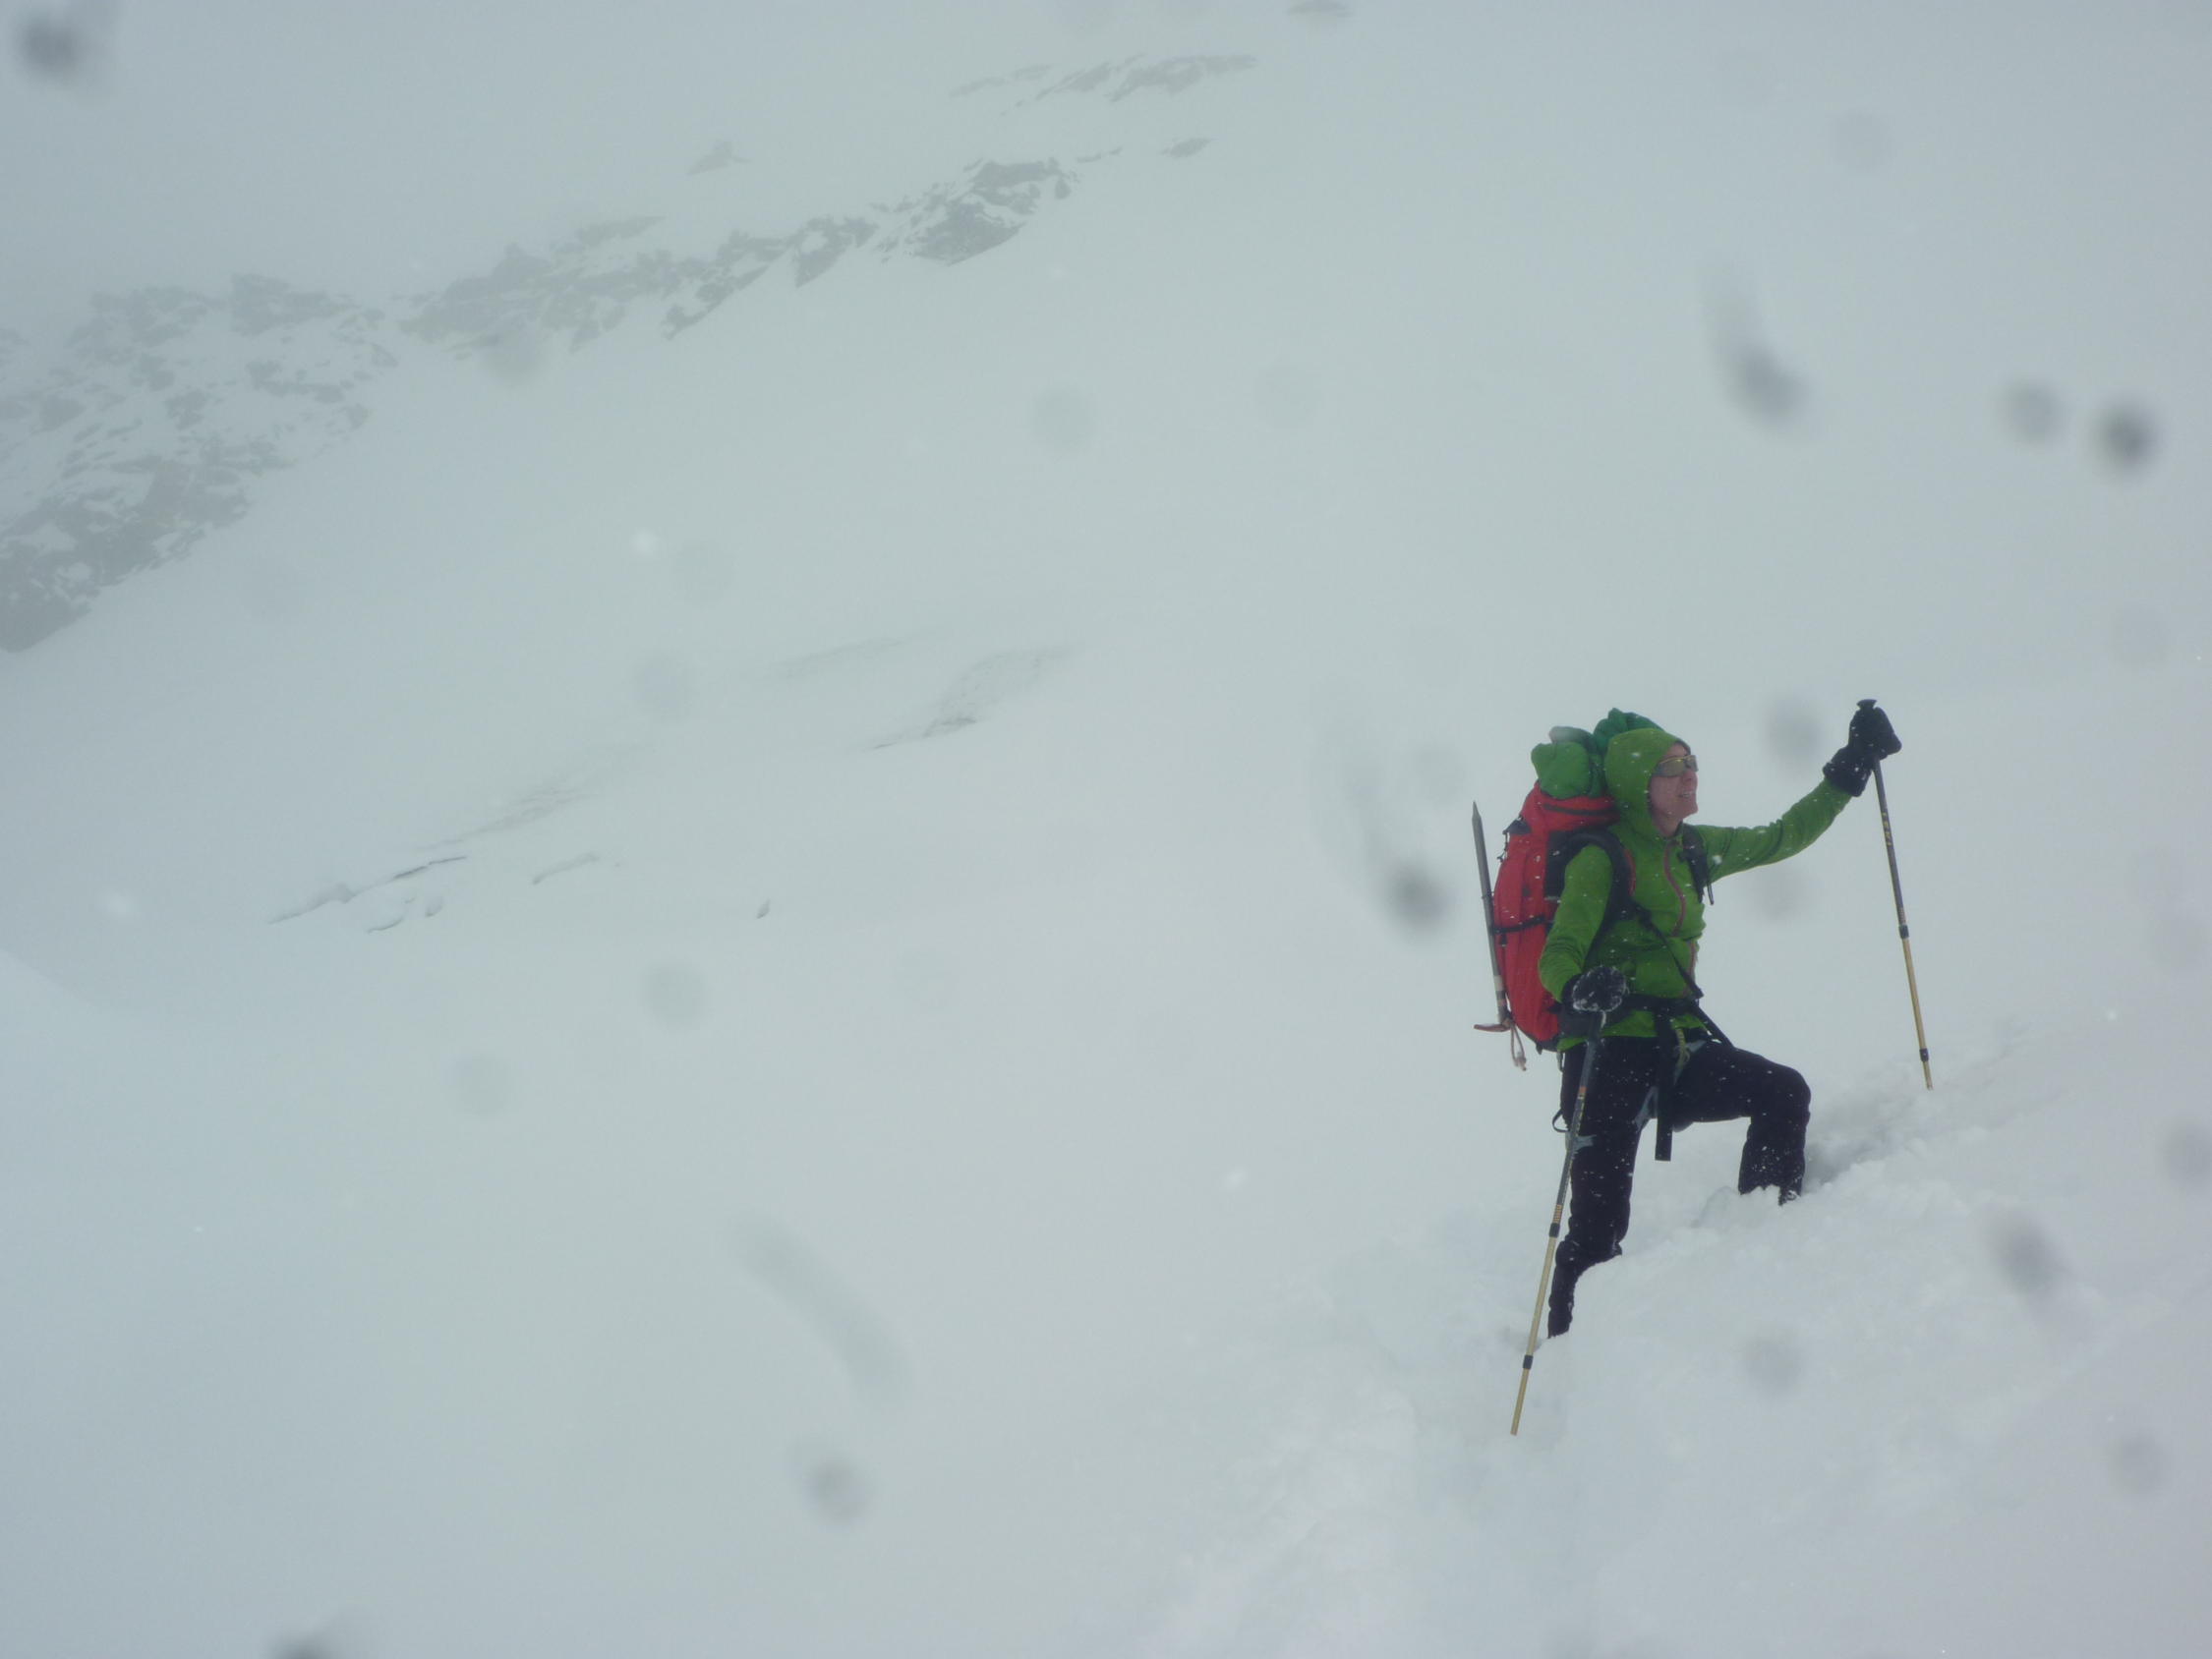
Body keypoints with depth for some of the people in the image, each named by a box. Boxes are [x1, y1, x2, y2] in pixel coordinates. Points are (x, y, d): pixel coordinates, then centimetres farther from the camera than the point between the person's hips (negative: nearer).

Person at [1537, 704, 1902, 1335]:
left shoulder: (1691, 850, 13)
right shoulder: (1601, 859, -8)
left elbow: (1782, 838, 25)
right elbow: (1557, 958, -14)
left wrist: (1852, 766, 23)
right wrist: (1581, 988, -37)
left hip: (1678, 1045, 7)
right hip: (1611, 1046, -7)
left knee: (1785, 1094, -14)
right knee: (1600, 1220, -11)